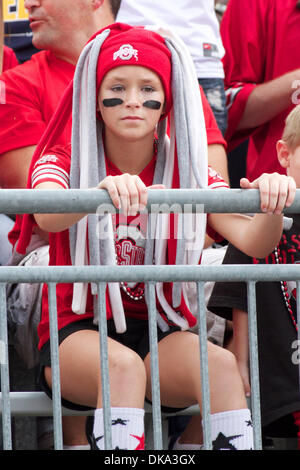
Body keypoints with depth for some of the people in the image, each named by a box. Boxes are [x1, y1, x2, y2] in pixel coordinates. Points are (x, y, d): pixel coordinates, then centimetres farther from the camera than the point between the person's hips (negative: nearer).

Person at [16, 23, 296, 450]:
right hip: (78, 333, -2)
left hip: (162, 336, 2)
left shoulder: (188, 173, 6)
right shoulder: (63, 164, 0)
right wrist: (104, 190, -48)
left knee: (220, 361, -30)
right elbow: (48, 216, -26)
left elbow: (252, 240, -10)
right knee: (124, 364, -35)